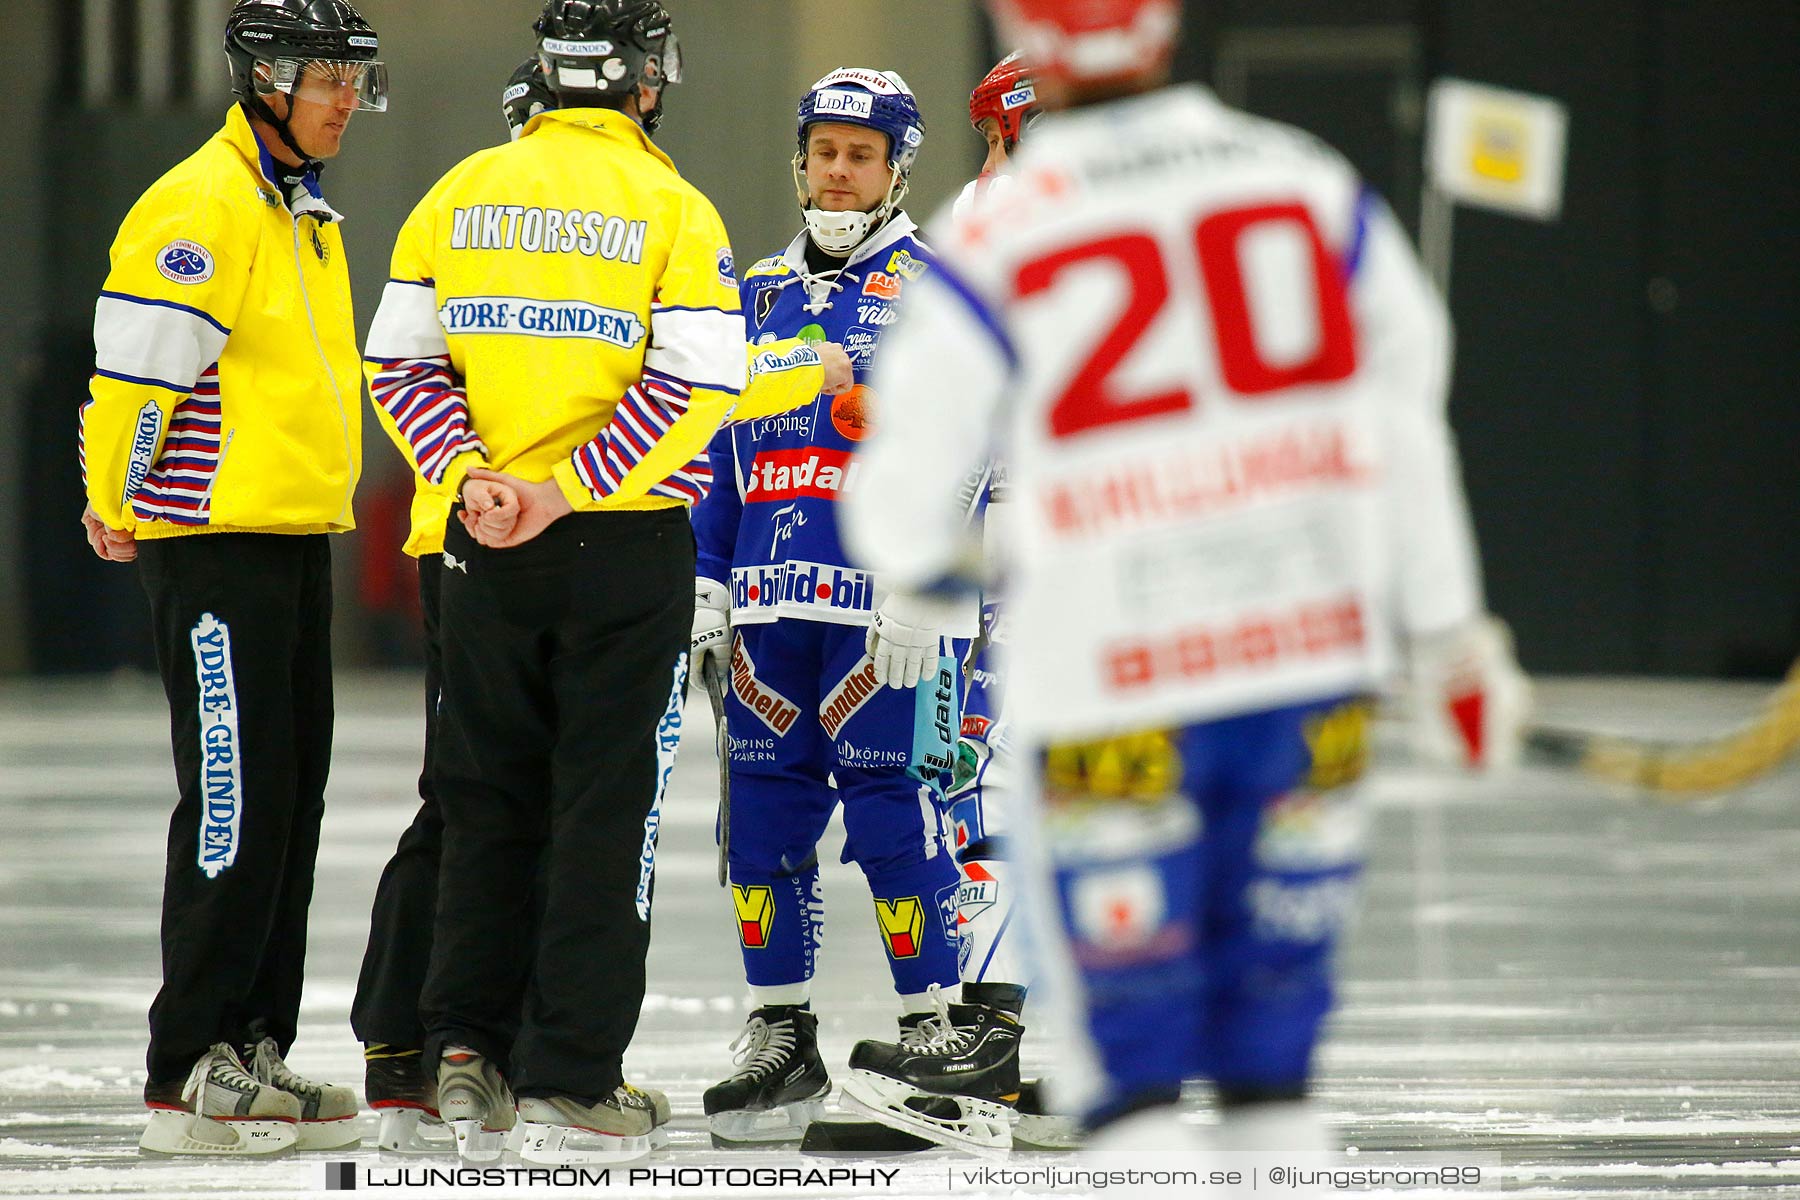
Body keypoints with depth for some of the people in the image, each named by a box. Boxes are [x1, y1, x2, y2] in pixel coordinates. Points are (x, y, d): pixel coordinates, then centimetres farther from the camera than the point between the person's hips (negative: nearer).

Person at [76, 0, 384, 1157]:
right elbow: (139, 366, -18)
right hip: (215, 540, -10)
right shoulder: (203, 208, -14)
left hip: (298, 538, 10)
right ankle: (188, 1075, -9)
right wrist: (120, 505, -9)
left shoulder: (308, 216, 18)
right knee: (237, 801, -11)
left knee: (292, 802, 10)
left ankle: (256, 1051, 16)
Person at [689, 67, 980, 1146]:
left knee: (895, 813, -9)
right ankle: (782, 1042, 14)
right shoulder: (761, 294, 17)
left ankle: (933, 1032, -1)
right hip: (772, 605, 6)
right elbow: (720, 448, 20)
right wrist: (707, 581, 12)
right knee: (766, 813, 6)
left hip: (891, 611, -6)